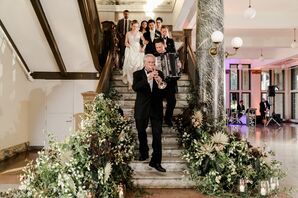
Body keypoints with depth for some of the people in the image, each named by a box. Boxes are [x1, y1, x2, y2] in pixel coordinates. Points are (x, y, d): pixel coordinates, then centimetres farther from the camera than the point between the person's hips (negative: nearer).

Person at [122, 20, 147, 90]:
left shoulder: (140, 33, 6)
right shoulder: (128, 33, 7)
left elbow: (144, 42, 7)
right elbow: (126, 42, 12)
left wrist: (143, 48, -8)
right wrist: (126, 44, -9)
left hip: (138, 51, 0)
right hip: (130, 51, 0)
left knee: (138, 66, -7)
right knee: (129, 66, -6)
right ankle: (130, 82, 1)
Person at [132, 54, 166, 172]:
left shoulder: (159, 74, 7)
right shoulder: (138, 74, 1)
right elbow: (135, 87, -17)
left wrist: (160, 80, -20)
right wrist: (148, 78, -27)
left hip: (156, 108, 1)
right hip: (142, 108, 0)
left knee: (157, 135, -4)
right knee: (141, 133, 14)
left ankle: (156, 161, 4)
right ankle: (143, 153, 37)